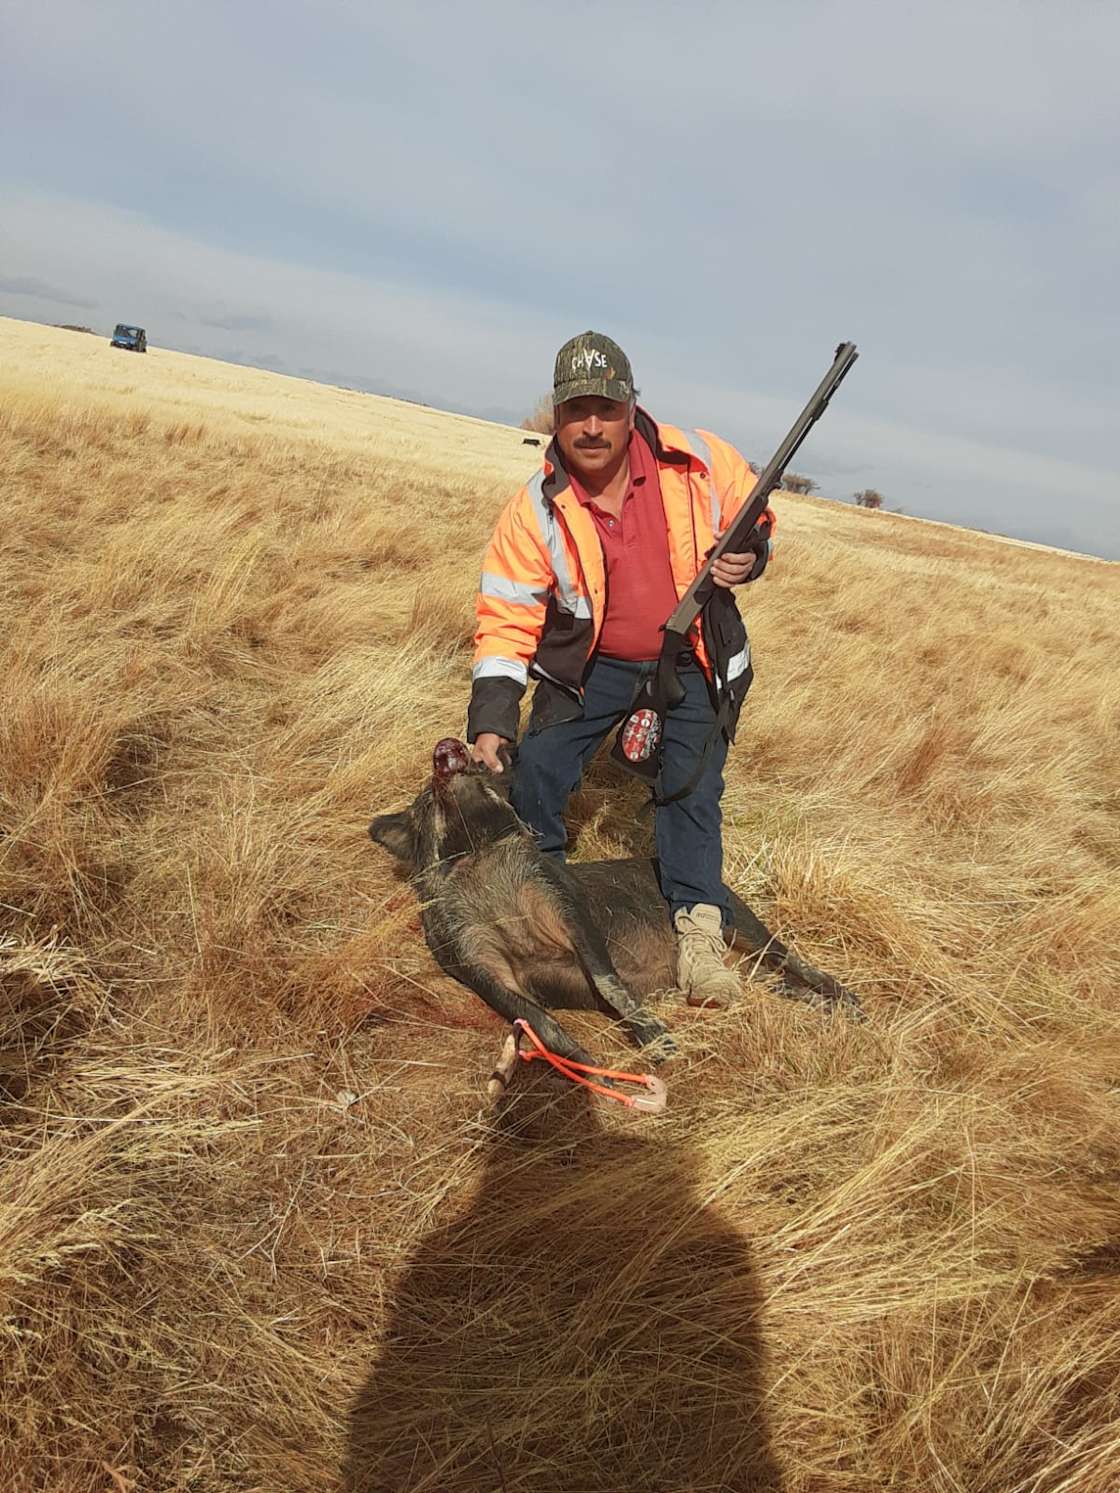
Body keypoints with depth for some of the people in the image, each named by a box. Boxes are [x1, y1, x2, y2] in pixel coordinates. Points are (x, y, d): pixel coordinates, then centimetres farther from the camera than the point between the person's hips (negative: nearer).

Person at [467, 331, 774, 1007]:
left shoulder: (699, 460, -15)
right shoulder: (536, 510, -17)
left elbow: (755, 517, 5)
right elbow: (507, 620, -15)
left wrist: (748, 555, -20)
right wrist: (490, 725, -22)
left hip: (694, 663, 0)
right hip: (591, 663, 1)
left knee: (691, 788, -9)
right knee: (537, 771, -7)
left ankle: (700, 931, -3)